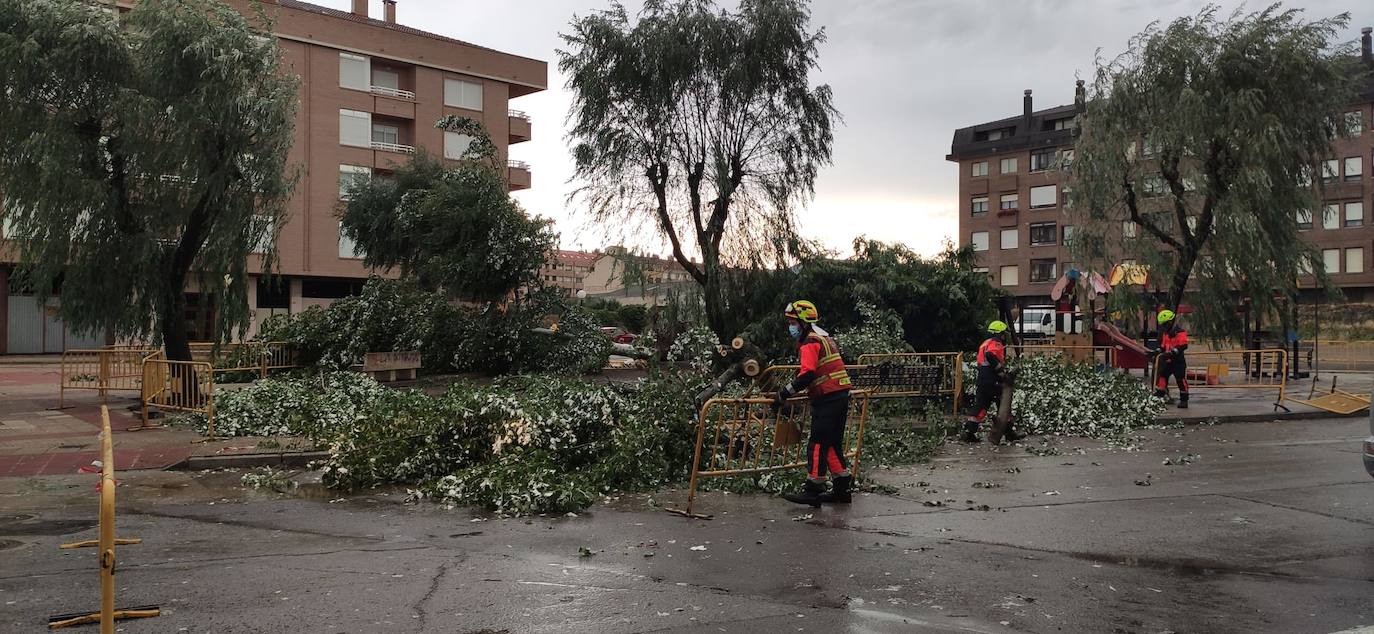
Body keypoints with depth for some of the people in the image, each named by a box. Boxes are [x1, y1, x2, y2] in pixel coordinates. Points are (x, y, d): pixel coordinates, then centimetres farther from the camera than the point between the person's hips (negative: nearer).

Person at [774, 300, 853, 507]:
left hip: (828, 398, -10)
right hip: (840, 395, 10)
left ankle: (813, 491, -3)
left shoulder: (810, 342, -12)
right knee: (833, 444, 14)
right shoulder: (824, 338, 20)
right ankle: (842, 488, 17)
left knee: (818, 444, -6)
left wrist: (785, 393, -20)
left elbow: (807, 374, -24)